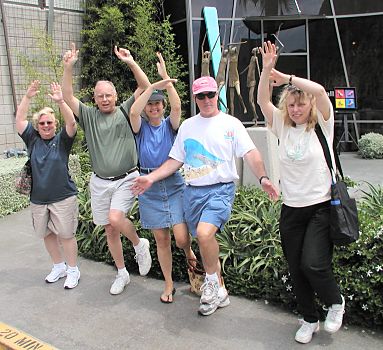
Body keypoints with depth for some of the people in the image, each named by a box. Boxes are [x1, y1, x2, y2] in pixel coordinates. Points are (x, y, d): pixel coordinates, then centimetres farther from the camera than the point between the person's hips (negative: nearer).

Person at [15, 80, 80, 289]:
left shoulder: (62, 140, -2)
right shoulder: (32, 139, 7)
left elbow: (72, 123, -18)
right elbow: (19, 121, -2)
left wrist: (60, 102, -31)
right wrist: (27, 97, -12)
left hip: (63, 197, -4)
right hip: (38, 199, 4)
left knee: (66, 235, 1)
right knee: (47, 234, 14)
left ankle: (73, 270, 16)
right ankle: (59, 266, 32)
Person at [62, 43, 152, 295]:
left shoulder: (125, 112, 0)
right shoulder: (89, 116, 6)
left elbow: (146, 87, -9)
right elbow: (68, 97, -4)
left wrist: (131, 62, -20)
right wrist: (68, 68, -14)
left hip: (126, 179, -4)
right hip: (100, 182, 4)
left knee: (115, 218, -24)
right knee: (109, 230, 10)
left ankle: (140, 244, 7)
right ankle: (122, 274, 27)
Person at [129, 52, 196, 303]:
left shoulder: (170, 125, 3)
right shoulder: (141, 127, 3)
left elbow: (177, 107, -17)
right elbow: (133, 111, -19)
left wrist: (166, 79, -21)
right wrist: (153, 86, -28)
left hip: (175, 185, -1)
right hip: (150, 189, 1)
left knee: (181, 237, -10)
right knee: (162, 240, 7)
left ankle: (188, 251, 27)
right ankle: (169, 284, 24)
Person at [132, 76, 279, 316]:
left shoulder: (231, 123, 2)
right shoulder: (187, 126, 13)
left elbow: (251, 153, -7)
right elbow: (175, 161, 14)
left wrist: (263, 177, -24)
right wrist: (151, 178, 5)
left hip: (221, 189, -5)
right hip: (193, 191, 5)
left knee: (204, 233, -28)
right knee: (205, 241, 9)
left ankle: (212, 281, -2)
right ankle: (220, 292, 26)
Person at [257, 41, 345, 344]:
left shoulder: (322, 125, -4)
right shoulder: (282, 127, 6)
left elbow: (319, 90, -20)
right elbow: (262, 101, -5)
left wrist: (286, 77, -13)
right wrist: (267, 69, -16)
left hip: (321, 207, -4)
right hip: (291, 209, 4)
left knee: (313, 264, -15)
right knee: (296, 270, 10)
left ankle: (336, 301, 18)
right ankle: (310, 320, 32)